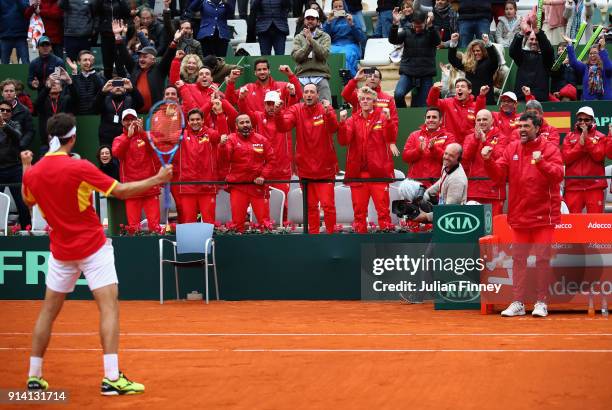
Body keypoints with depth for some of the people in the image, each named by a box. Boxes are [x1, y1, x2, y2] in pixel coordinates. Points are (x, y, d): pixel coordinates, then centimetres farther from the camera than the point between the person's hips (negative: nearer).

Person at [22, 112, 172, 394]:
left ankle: (34, 377, 17)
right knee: (109, 307, -6)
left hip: (60, 251, 5)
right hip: (93, 247, -5)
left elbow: (29, 201, 19)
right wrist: (158, 179, -3)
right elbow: (122, 191, -13)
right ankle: (111, 378, -15)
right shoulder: (80, 168, -16)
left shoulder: (33, 173, -3)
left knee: (48, 310, 15)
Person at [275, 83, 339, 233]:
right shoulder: (296, 110, 1)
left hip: (324, 167, -3)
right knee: (310, 205, 12)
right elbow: (283, 126, -14)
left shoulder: (326, 109, -5)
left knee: (328, 204, -6)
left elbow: (333, 128, -22)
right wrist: (278, 113, -34)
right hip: (305, 167, 3)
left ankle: (331, 233, 5)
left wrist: (328, 113, -41)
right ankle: (313, 233, 20)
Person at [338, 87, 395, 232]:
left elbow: (390, 138, -11)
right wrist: (342, 122, -18)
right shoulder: (352, 120, 9)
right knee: (359, 209, 5)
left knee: (383, 208, -3)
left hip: (378, 170, -2)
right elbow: (343, 141, -4)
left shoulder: (382, 117, 4)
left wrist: (388, 120, -26)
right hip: (357, 171, 2)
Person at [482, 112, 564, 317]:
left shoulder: (549, 149, -4)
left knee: (542, 259, 0)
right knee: (518, 259, 7)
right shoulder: (512, 149, 7)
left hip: (543, 215, -4)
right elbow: (499, 175, 3)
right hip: (519, 214, 4)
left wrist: (541, 163, -32)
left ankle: (541, 303, 9)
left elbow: (557, 175, -17)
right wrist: (489, 161, -14)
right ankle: (518, 303, 14)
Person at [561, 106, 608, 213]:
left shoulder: (600, 137, 8)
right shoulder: (569, 137, 12)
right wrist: (580, 143, -9)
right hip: (573, 185, 2)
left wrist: (586, 139, -10)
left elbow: (599, 156, -8)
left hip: (594, 185, -1)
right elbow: (566, 158, -1)